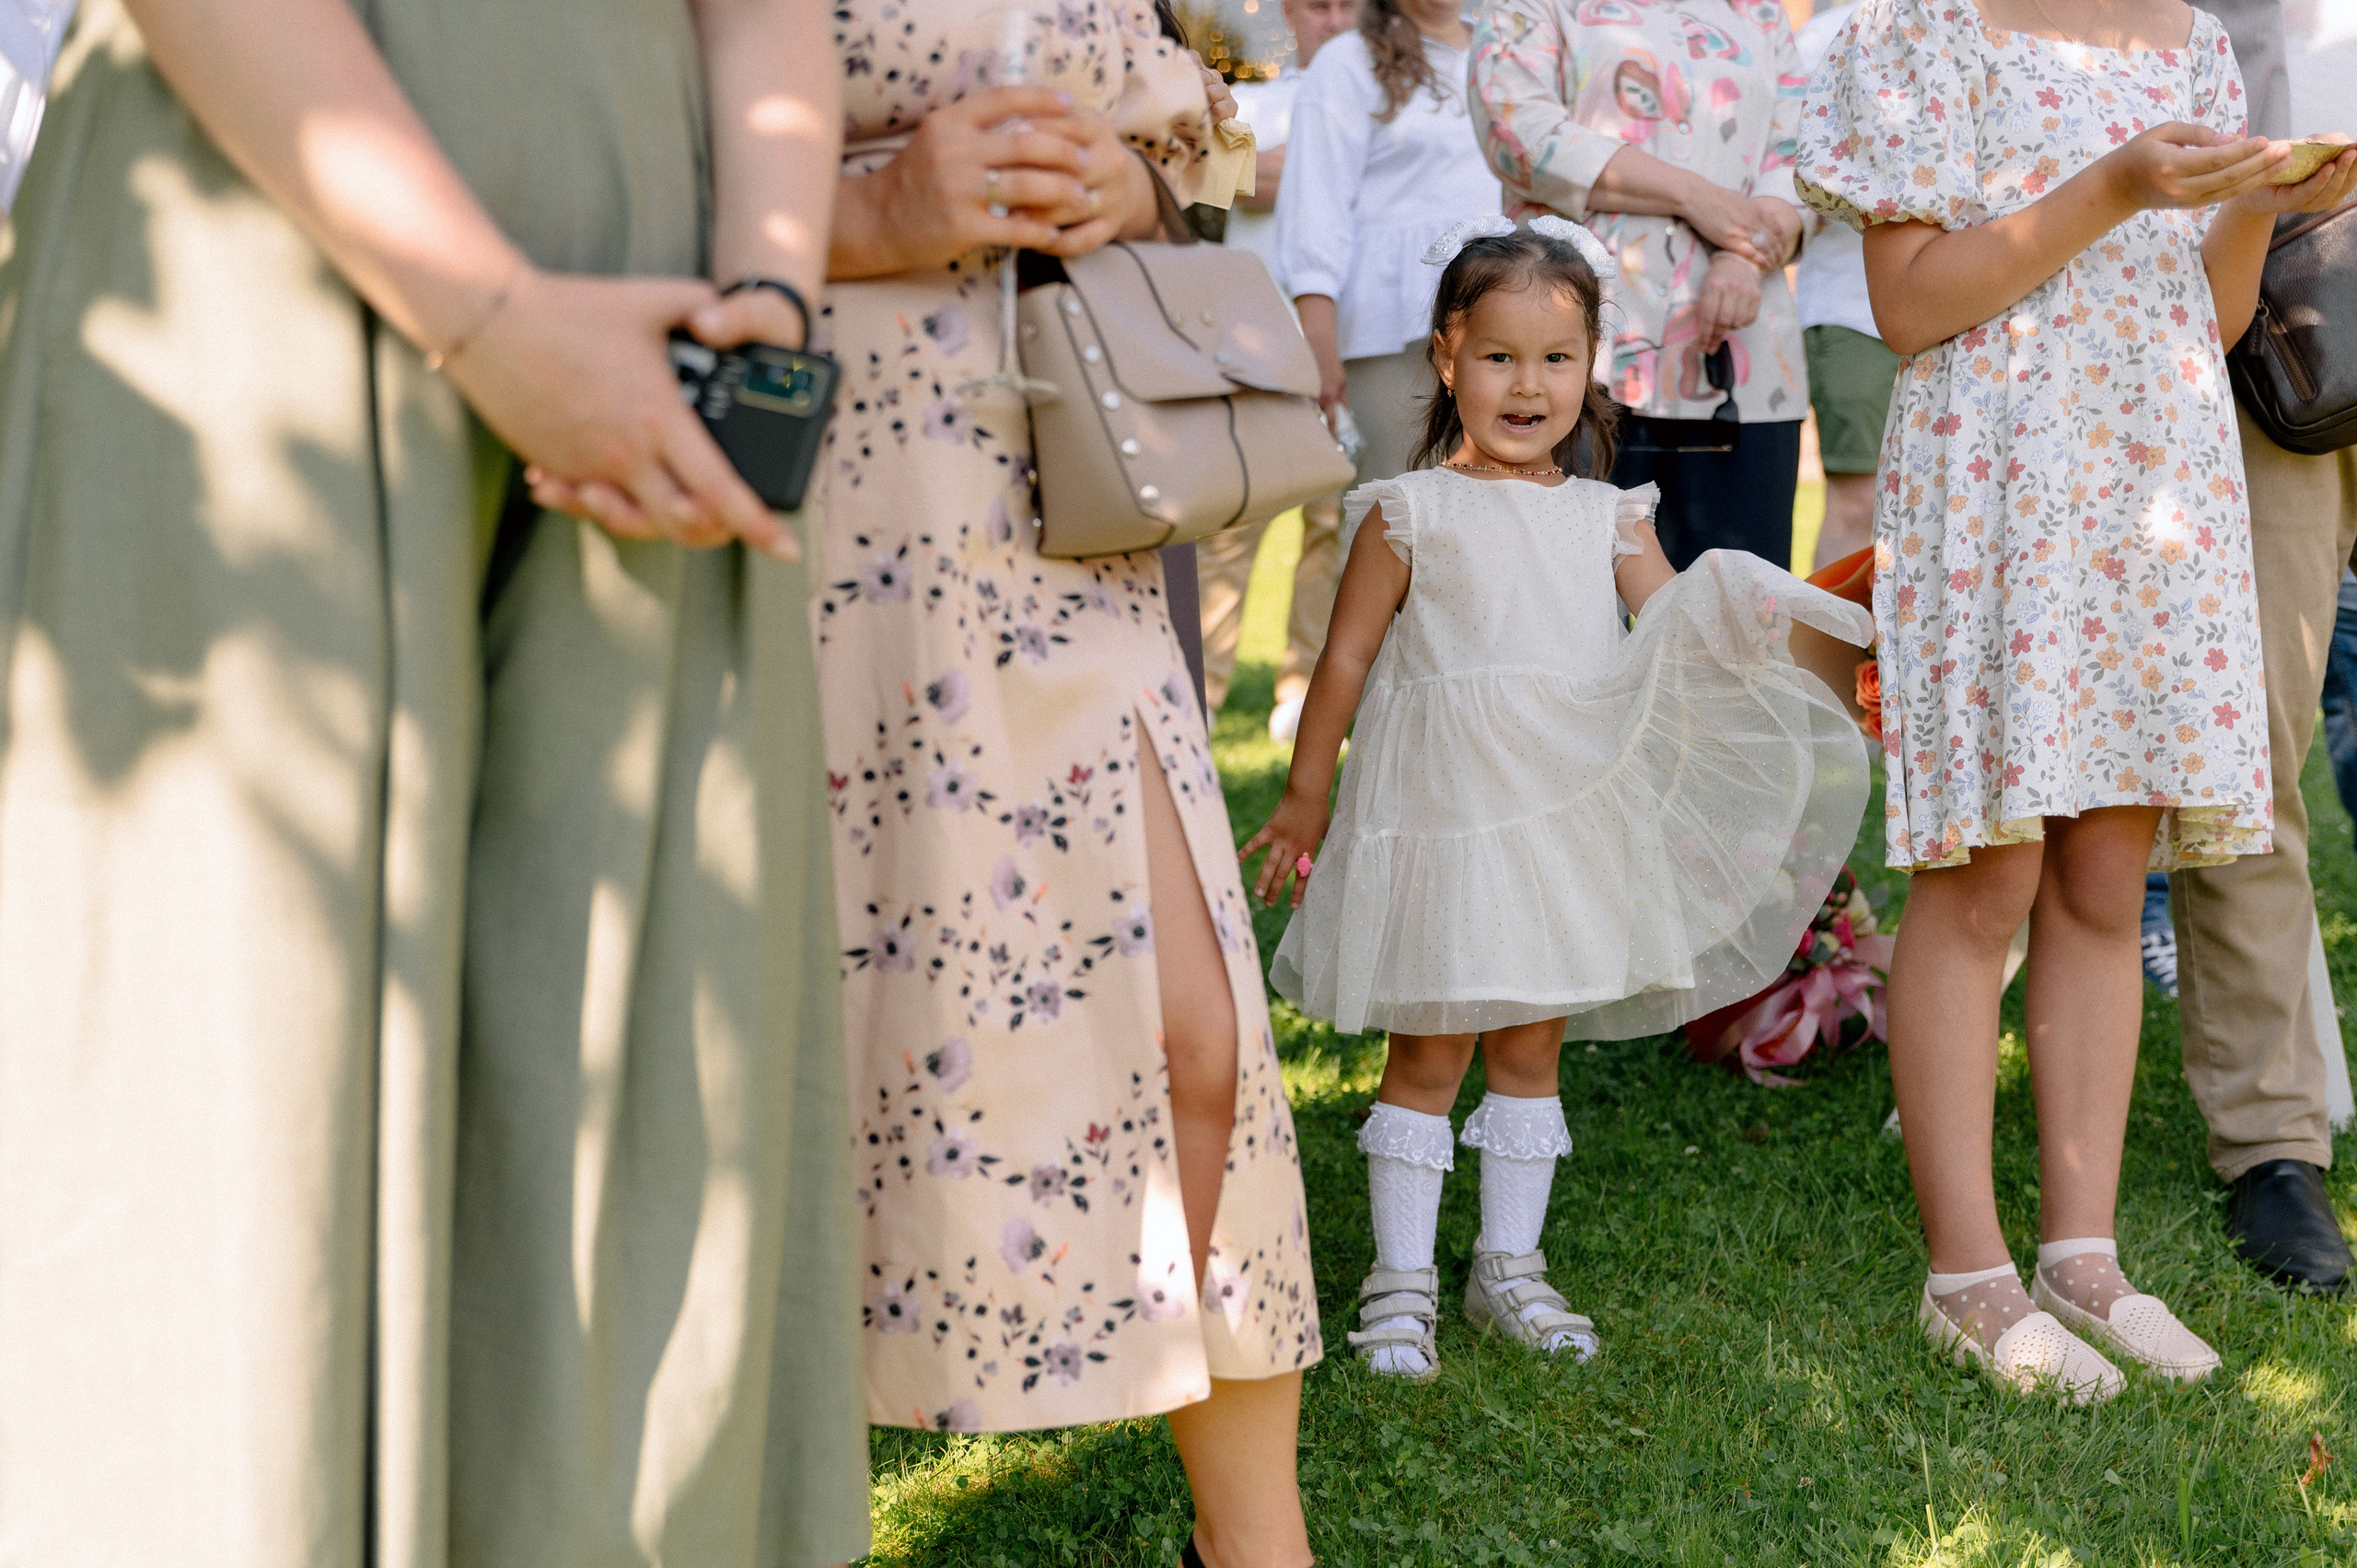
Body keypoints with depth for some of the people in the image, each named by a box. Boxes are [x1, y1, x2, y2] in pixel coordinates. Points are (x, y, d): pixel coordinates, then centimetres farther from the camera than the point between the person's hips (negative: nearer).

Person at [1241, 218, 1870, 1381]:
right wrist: (1305, 800, 2)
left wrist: (1737, 624, -21)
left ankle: (1509, 1266, 24)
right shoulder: (1412, 513, -4)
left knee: (1532, 1045, 13)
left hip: (1568, 812, 4)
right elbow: (1348, 658, 0)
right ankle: (1401, 1281, 11)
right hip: (1442, 808, -4)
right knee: (1429, 1050, 1)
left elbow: (1676, 629, 2)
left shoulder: (1607, 517, 7)